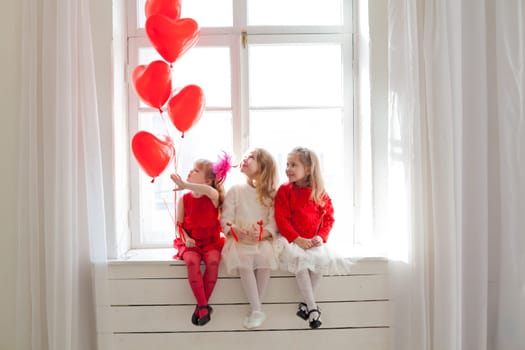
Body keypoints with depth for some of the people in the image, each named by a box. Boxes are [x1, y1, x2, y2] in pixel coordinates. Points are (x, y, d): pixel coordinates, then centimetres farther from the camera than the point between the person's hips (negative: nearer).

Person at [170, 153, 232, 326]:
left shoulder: (213, 198, -6)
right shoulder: (184, 199, 3)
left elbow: (210, 190, -33)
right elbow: (179, 223, 5)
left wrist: (184, 185, -42)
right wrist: (185, 237, -15)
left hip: (211, 241, -1)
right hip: (191, 243, 1)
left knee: (213, 260, -32)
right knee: (192, 261, -31)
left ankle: (201, 306, -17)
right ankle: (204, 306, -22)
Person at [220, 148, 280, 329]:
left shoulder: (270, 194, 7)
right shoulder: (236, 190, 7)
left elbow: (274, 222, 0)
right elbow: (225, 219, 1)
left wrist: (261, 234, -21)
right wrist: (236, 232, -21)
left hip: (262, 240, 0)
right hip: (239, 239, 0)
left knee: (265, 256, -32)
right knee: (243, 260, -32)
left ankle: (256, 308, -18)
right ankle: (257, 310, -26)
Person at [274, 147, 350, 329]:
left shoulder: (320, 193, 4)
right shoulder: (284, 191, -3)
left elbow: (328, 218, 6)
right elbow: (281, 219, -9)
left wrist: (321, 237, -12)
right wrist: (298, 239, -19)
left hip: (314, 241, 3)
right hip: (292, 240, -3)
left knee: (323, 259, -24)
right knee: (300, 260, -30)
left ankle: (306, 302, -8)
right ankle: (312, 307, -19)